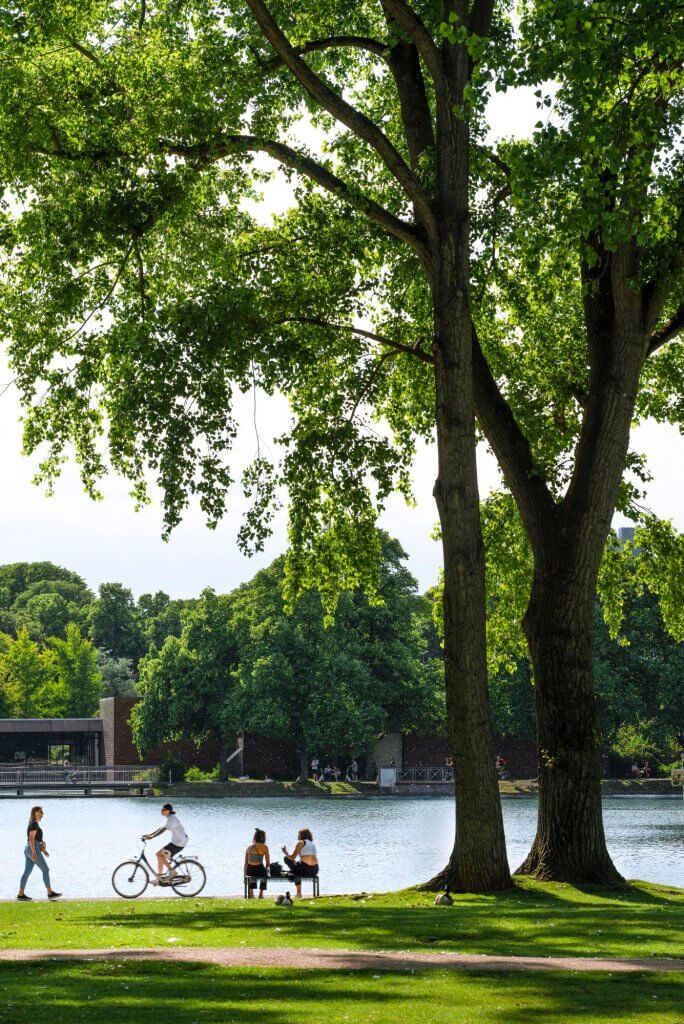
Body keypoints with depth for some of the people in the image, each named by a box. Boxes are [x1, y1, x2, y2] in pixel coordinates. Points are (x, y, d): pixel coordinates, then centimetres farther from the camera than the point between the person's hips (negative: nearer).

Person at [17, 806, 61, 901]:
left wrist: (43, 850, 22)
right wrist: (34, 853, -25)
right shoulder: (34, 824, -14)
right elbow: (31, 839, -21)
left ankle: (21, 894, 7)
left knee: (27, 872, 9)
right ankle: (50, 893, -6)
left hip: (29, 850, 10)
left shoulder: (33, 824, 17)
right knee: (45, 870, -6)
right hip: (34, 850, -10)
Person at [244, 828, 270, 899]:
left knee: (252, 876, 40)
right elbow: (268, 863, -1)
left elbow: (246, 863, 10)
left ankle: (251, 894, 38)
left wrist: (245, 874, 20)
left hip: (249, 871, 3)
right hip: (259, 870, -3)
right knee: (265, 875, 34)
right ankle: (261, 894, 37)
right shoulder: (264, 847, -5)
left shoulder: (249, 846, 6)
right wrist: (265, 868, 19)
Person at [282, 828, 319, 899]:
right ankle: (299, 893, 38)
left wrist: (285, 852, 21)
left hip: (304, 869, -7)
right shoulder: (312, 844, 21)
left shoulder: (301, 842, 2)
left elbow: (292, 857, 1)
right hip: (315, 871, 7)